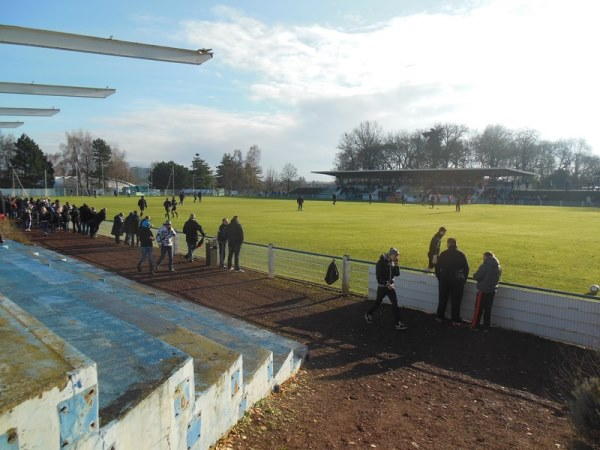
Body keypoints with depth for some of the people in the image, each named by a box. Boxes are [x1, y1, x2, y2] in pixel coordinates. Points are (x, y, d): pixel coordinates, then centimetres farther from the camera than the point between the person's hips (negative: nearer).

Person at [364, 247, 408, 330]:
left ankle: (397, 323, 1)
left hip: (391, 286, 5)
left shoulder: (392, 262, 3)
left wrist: (396, 264, -11)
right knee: (378, 302, 10)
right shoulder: (381, 263, -16)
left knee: (395, 303, -3)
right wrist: (387, 284, -24)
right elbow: (379, 276, -18)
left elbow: (397, 274, 1)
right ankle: (368, 314, 36)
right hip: (382, 287, -5)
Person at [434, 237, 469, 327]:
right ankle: (455, 321, 6)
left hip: (444, 281, 2)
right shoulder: (461, 255, -6)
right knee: (456, 302, 4)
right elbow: (466, 268, -4)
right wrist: (463, 280, 7)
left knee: (442, 300, 13)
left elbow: (437, 267, 0)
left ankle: (440, 317, 20)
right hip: (457, 282, -2)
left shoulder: (443, 254, -2)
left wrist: (439, 278, 11)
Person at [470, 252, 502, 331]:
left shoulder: (485, 266, -17)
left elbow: (477, 276, -16)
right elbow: (498, 278, 11)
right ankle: (486, 327, 16)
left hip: (483, 290, -6)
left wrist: (474, 274, 4)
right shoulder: (498, 267, 4)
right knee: (488, 309, 12)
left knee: (479, 308, 4)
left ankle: (475, 325, 10)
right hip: (492, 290, 6)